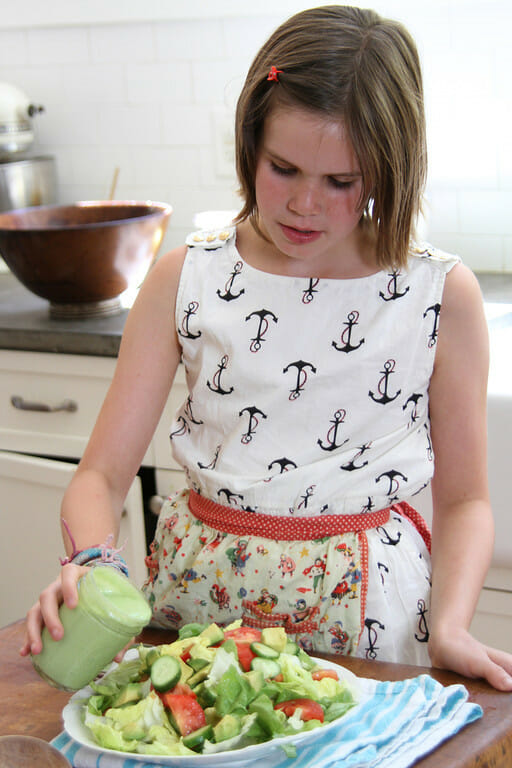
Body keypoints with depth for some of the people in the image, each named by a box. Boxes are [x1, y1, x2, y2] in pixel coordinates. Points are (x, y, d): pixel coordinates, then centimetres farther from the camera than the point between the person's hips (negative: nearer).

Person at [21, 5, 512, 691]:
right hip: (201, 585, 2)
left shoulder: (442, 295, -5)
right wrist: (90, 562, -23)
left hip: (366, 599, -1)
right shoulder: (186, 280, -2)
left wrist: (450, 628, -13)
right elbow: (101, 476, -2)